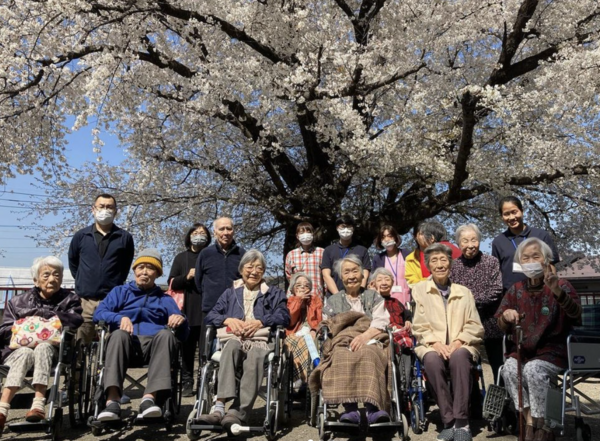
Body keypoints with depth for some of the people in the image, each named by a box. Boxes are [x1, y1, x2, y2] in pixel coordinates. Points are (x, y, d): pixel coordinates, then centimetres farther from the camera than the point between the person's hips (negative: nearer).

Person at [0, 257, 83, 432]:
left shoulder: (70, 299, 15)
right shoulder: (18, 302, 20)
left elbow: (75, 321, -6)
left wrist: (40, 314, -7)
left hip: (52, 351, -1)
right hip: (18, 350, 1)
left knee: (43, 347, -35)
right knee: (26, 353, -34)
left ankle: (39, 403, -47)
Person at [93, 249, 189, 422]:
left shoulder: (165, 300, 30)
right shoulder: (120, 292, 29)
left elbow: (183, 334, 18)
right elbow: (98, 314, 8)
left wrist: (181, 320, -7)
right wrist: (120, 318, -14)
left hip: (154, 344, 1)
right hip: (127, 343, 0)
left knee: (166, 334, -33)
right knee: (119, 334, -35)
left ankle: (150, 398, -46)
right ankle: (112, 401, -48)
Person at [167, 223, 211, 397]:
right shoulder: (181, 258, 15)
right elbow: (172, 283, 9)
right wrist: (187, 277, -9)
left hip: (208, 311, -1)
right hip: (187, 312, 1)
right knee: (187, 350, 3)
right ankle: (187, 383, 10)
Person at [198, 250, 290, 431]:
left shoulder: (274, 293, 25)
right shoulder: (230, 292, 28)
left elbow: (284, 317, 7)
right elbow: (210, 316, 17)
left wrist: (260, 322, -9)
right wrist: (228, 319, -5)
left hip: (261, 340, -1)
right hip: (234, 338, 1)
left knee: (255, 356, -37)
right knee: (231, 347, -37)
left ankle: (237, 412, -46)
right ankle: (220, 406, -49)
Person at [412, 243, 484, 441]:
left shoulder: (464, 292, 19)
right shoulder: (419, 289, 13)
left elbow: (475, 326, 9)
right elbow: (419, 326, 5)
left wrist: (459, 341, -9)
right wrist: (435, 342, -13)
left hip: (461, 346, 1)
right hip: (432, 345, -1)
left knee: (459, 356, -36)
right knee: (432, 359, -36)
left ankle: (461, 421, -31)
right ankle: (449, 421, -27)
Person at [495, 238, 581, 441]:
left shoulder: (561, 286, -1)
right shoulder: (516, 290, 9)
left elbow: (575, 313, -23)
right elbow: (502, 327, 10)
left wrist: (557, 291, -42)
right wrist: (506, 316, -15)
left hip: (552, 352, -3)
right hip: (522, 350, 3)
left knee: (533, 369, -32)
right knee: (509, 368, -27)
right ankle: (531, 425, -17)